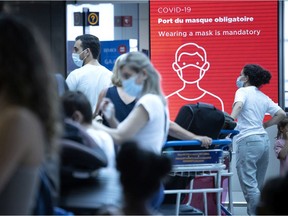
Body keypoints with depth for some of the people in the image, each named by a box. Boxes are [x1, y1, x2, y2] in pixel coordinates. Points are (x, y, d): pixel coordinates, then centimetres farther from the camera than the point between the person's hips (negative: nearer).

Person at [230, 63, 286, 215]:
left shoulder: (243, 91, 0)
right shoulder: (264, 97, 20)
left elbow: (238, 105, -21)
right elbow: (281, 114, 16)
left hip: (248, 141, -7)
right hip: (264, 140, 7)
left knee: (249, 185, -10)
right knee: (258, 185, 10)